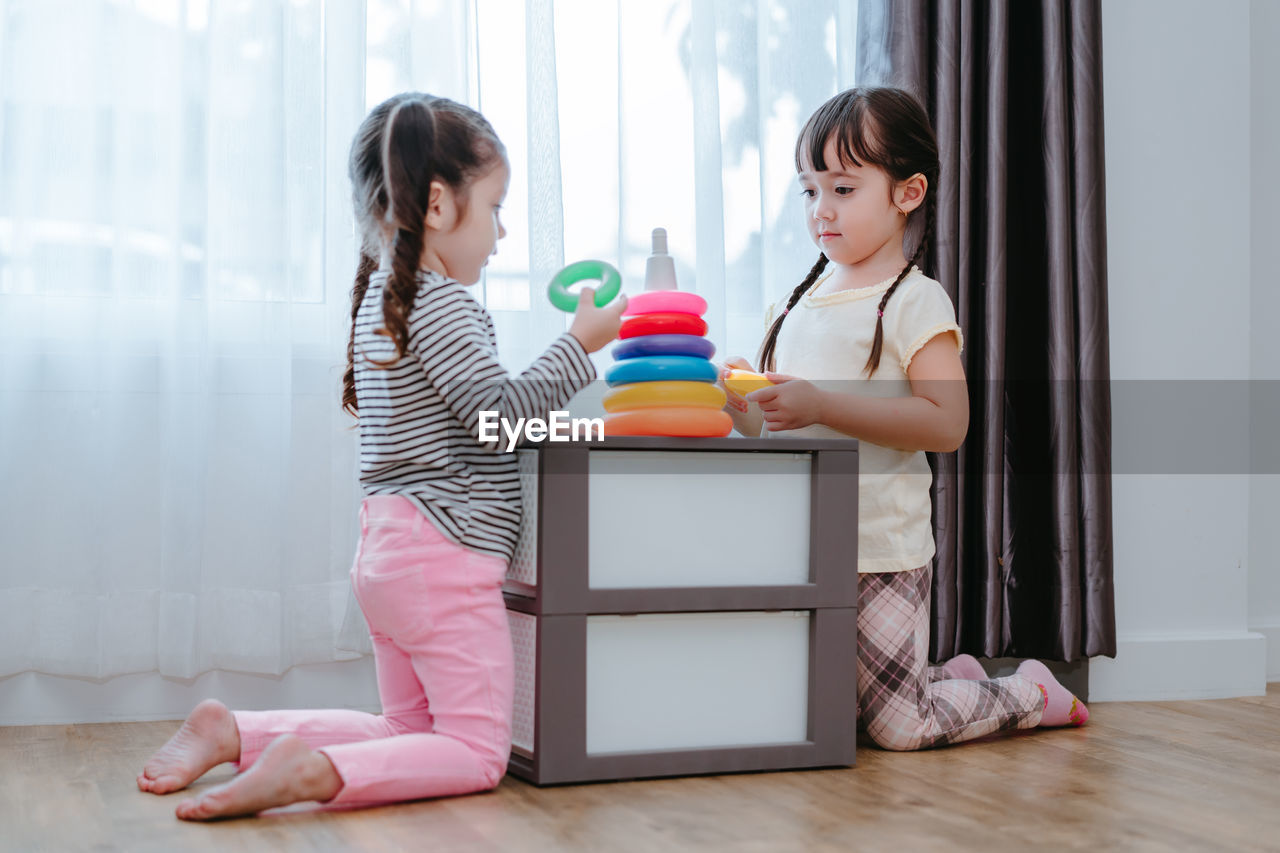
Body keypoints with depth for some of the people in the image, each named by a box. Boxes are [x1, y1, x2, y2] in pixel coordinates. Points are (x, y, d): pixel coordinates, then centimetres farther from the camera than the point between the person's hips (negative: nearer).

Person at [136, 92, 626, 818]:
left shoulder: (382, 296, 17)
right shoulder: (439, 301, -14)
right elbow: (497, 412, -18)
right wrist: (580, 345, -11)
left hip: (390, 550, 10)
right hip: (446, 550, -10)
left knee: (407, 734, 20)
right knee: (477, 753, -6)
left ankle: (232, 732, 11)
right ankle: (315, 771, -25)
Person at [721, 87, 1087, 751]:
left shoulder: (915, 301, -8)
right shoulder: (796, 304, 11)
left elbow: (946, 424, -20)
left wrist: (824, 404, -26)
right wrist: (742, 401, -7)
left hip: (882, 552, -7)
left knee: (899, 731, -5)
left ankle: (1033, 694, 20)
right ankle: (954, 677, 34)